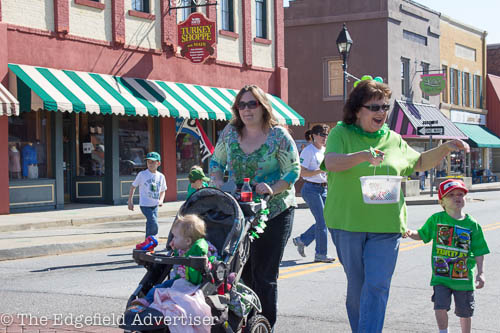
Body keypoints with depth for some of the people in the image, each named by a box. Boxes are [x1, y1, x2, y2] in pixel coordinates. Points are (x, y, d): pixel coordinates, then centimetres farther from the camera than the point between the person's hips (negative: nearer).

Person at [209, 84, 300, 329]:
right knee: (241, 271, 6)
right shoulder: (230, 132, 5)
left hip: (274, 212, -4)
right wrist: (217, 183, -2)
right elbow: (216, 162, 16)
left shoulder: (278, 136, -7)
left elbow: (293, 171, -5)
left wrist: (272, 189, -19)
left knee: (264, 275, -3)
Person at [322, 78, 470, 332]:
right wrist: (363, 156, -36)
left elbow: (419, 163, 26)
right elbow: (331, 162, -20)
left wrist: (446, 148, 10)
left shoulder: (394, 140, 12)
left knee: (377, 286, -9)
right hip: (348, 224, -2)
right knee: (356, 286, 9)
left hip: (386, 226, 2)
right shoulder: (341, 133, 0)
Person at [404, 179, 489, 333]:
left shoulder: (472, 224, -2)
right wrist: (410, 233, -8)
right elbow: (422, 235, 12)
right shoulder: (436, 219, 0)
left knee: (464, 311, 10)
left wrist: (480, 272, -4)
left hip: (464, 276, 0)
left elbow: (479, 251, 1)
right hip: (441, 275, 0)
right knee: (440, 306, -8)